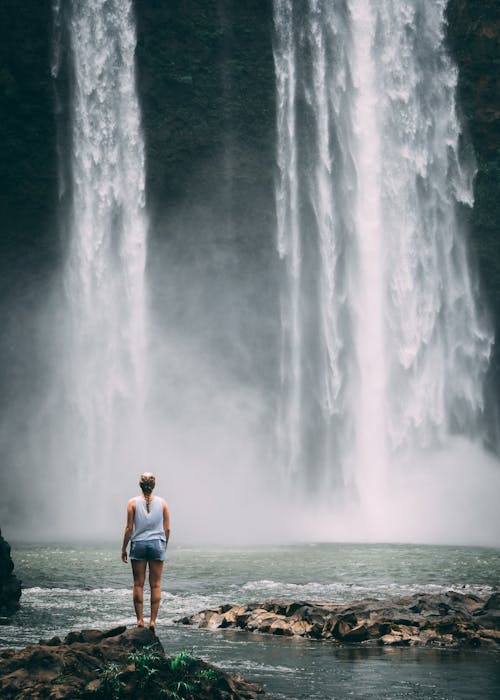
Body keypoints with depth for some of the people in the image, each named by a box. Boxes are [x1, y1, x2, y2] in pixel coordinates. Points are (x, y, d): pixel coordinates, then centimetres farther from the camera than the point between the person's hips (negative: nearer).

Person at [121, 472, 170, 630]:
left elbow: (129, 528, -3)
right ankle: (153, 620, 1)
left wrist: (124, 548, 5)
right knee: (155, 585, 4)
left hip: (138, 544, -1)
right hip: (157, 545, 1)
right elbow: (167, 529, 2)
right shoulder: (162, 503, 1)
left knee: (138, 584, 5)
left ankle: (140, 620, 3)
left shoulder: (133, 503, -3)